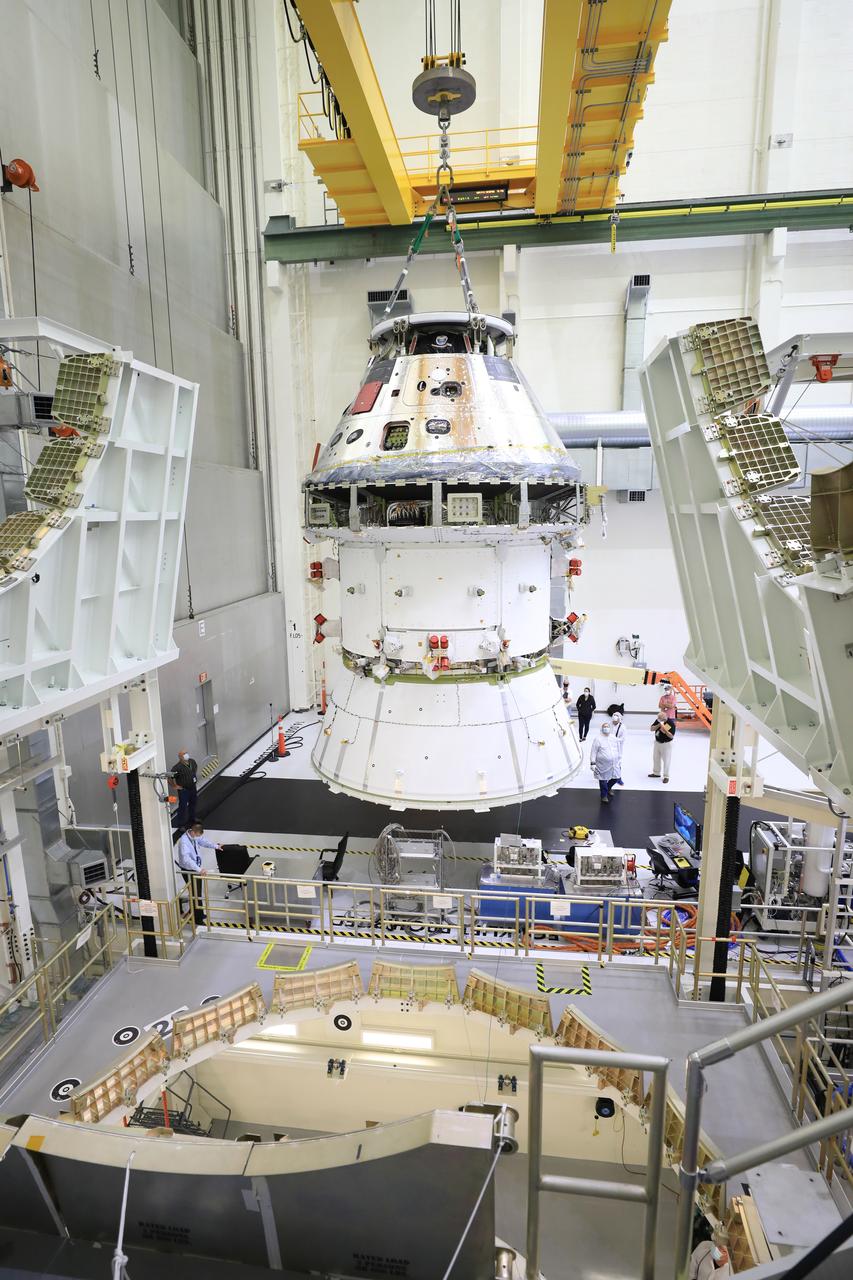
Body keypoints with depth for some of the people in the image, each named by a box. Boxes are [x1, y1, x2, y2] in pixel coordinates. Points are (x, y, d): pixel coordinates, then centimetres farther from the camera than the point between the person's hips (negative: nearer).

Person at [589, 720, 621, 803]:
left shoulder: (613, 737, 7)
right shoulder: (598, 739, -10)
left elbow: (617, 749, 19)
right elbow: (593, 752, -8)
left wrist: (618, 760, 22)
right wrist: (592, 763, -10)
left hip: (613, 764, 5)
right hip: (603, 764, -5)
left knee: (615, 778, 12)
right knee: (603, 780, 2)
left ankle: (608, 788, 43)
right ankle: (604, 796, 21)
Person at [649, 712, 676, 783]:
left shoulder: (671, 723, -21)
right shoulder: (658, 720, -6)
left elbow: (671, 736, -22)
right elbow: (652, 729, -7)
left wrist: (665, 730, -36)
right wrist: (658, 725, -23)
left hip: (666, 744, -6)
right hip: (657, 742, 6)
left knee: (666, 760, 1)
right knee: (656, 758, 18)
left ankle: (666, 776, 14)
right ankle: (656, 773, 36)